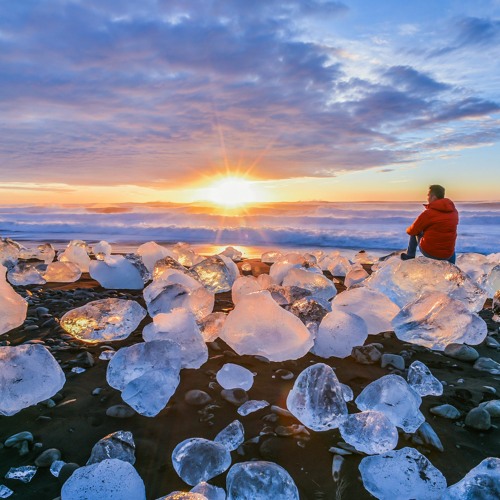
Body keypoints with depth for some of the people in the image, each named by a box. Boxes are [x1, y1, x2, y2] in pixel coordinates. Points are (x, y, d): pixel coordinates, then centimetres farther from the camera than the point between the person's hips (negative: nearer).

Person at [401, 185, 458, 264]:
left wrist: (408, 230, 17)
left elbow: (412, 231, -6)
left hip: (429, 251, -4)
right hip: (447, 254, 5)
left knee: (415, 233, 19)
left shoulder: (429, 213, -17)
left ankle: (410, 256, 31)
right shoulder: (454, 212, 0)